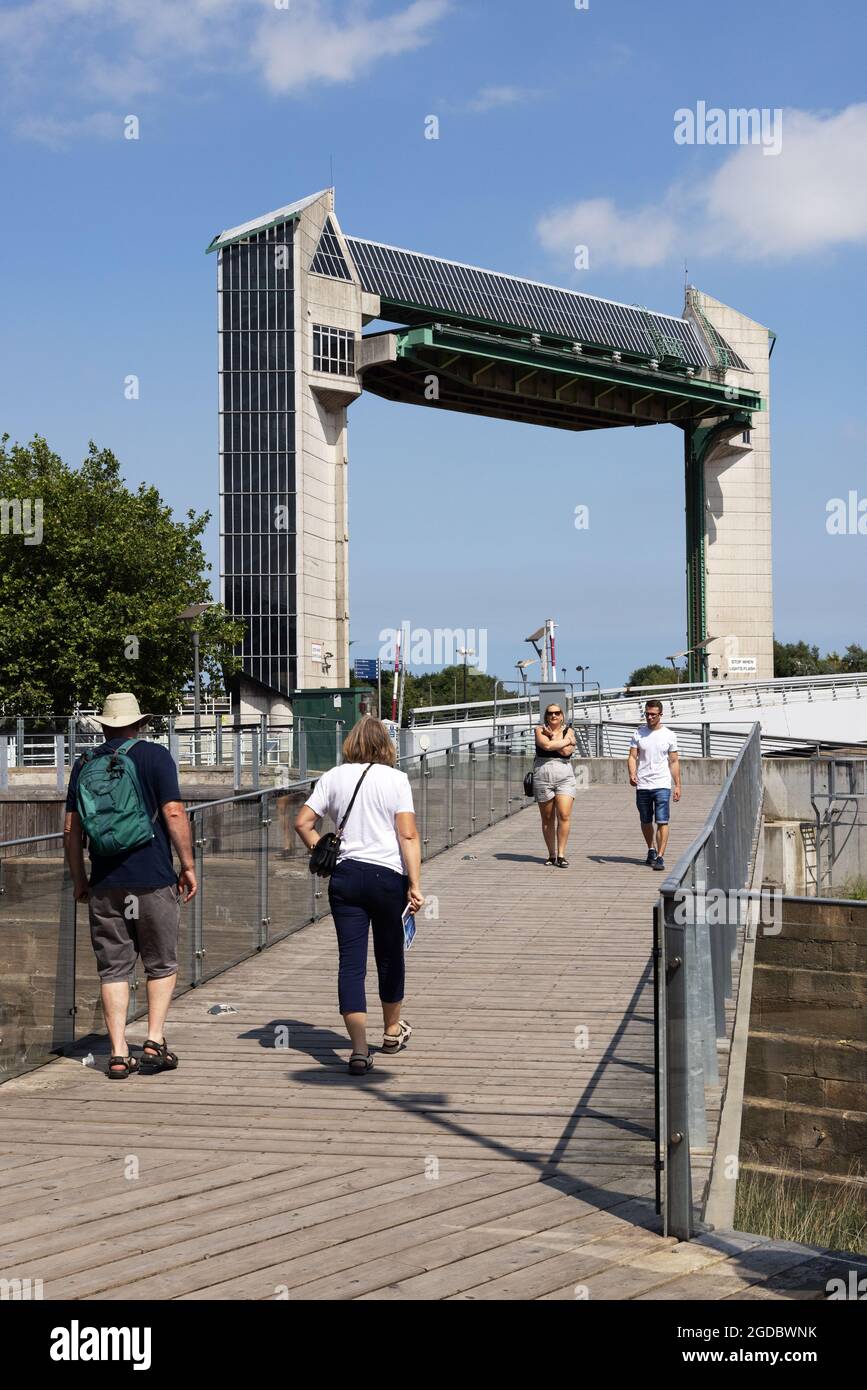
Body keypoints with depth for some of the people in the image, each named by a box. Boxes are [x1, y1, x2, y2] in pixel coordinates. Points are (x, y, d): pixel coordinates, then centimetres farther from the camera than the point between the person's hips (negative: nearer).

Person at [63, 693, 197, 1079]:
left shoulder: (85, 764, 8)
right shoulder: (154, 756, -2)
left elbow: (71, 828, 8)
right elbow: (174, 813, -9)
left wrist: (78, 879, 16)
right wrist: (187, 865, -2)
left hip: (104, 884, 3)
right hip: (153, 880, -3)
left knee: (113, 969, 7)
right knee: (161, 964, 12)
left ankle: (119, 1054, 3)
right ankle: (154, 1042, 3)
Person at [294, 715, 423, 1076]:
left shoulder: (333, 778, 5)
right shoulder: (395, 779, -2)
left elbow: (302, 822, 0)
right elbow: (408, 835, -9)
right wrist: (415, 884, -9)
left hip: (345, 875, 1)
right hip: (388, 876, -1)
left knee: (351, 961, 1)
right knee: (390, 955, 17)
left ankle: (359, 1048, -8)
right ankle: (392, 1030, 36)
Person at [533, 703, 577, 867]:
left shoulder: (568, 731, 8)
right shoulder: (540, 730, 5)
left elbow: (566, 751, -9)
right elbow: (547, 745, -15)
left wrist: (553, 736, -5)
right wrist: (566, 740, -7)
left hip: (564, 778, 0)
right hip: (542, 778, 0)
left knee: (564, 815, -14)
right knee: (547, 819, 5)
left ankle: (561, 855, -9)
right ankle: (551, 855, 16)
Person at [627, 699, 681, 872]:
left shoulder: (668, 735, 3)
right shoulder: (638, 733, 5)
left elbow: (674, 762, 6)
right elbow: (632, 757, 3)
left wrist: (678, 785, 2)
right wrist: (632, 774, -16)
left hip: (662, 786, -2)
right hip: (642, 785, 2)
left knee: (662, 822, -11)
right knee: (645, 821, 13)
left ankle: (660, 857, -11)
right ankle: (651, 850, 33)